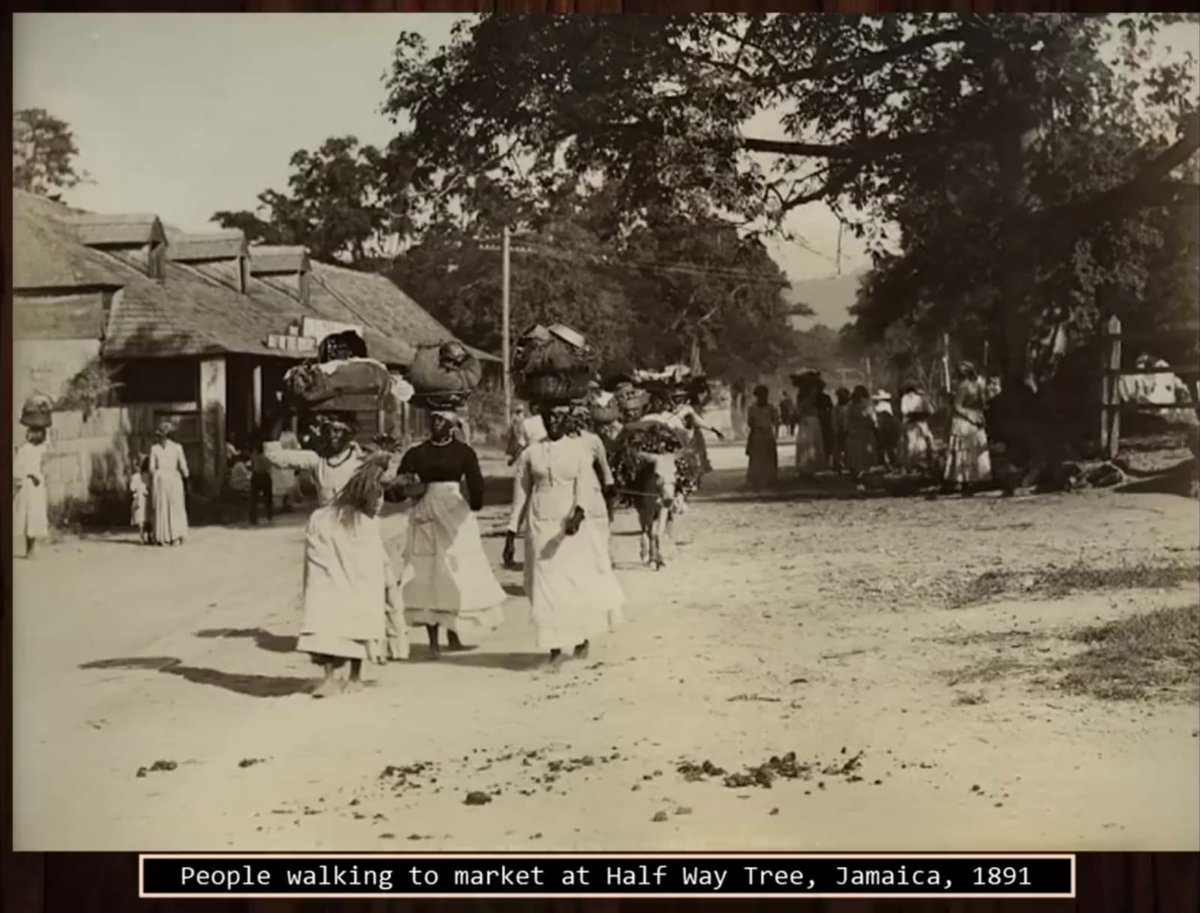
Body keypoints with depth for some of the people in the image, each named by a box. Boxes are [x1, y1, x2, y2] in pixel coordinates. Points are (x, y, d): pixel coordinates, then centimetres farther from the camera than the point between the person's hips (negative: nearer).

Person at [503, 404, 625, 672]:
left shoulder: (580, 451, 2)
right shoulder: (530, 453, 6)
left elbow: (585, 488, -10)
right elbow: (520, 496, 8)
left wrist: (578, 514, -30)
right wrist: (511, 535, 5)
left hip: (572, 528, -1)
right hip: (540, 528, 1)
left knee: (581, 585, 0)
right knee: (546, 590, -2)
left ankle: (583, 637, 27)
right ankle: (555, 650, 9)